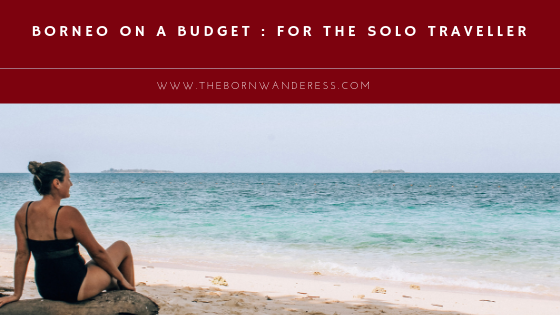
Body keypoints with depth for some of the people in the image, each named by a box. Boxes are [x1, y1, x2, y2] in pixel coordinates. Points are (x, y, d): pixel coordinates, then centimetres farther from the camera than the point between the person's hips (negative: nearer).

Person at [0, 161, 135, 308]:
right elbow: (97, 252, -12)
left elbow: (22, 254, 0)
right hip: (75, 289, -7)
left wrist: (17, 294, 8)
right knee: (122, 247, 17)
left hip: (46, 290, 7)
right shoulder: (68, 214, -21)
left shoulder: (24, 211, -4)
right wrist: (121, 278, 1)